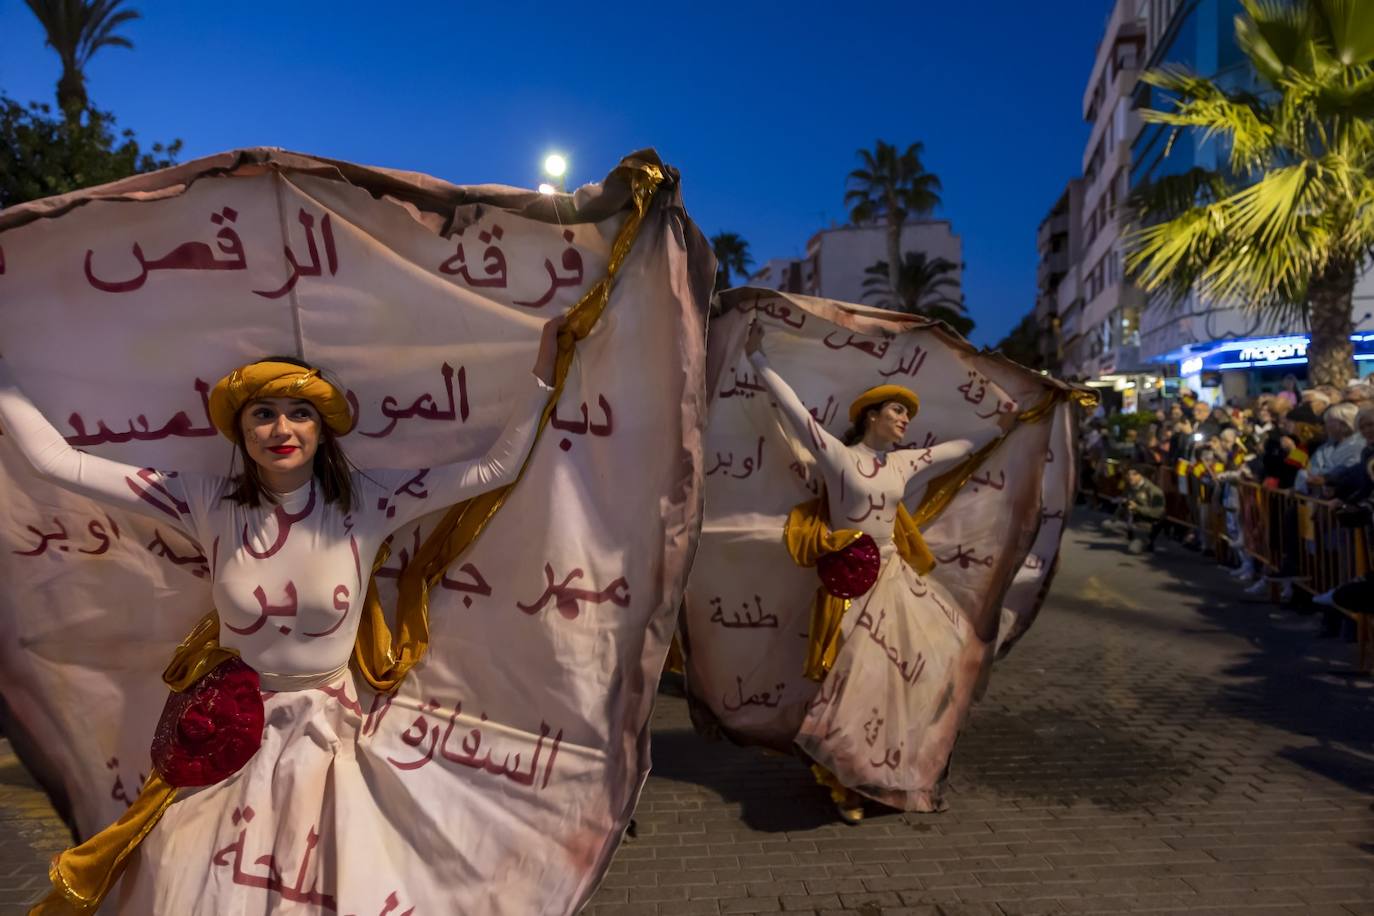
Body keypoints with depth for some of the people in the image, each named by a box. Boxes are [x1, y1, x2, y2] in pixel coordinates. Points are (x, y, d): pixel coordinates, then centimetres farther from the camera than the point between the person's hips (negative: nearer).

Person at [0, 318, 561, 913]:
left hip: (328, 735, -1)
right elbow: (57, 461, -8)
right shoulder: (209, 504, -11)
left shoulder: (364, 503, -15)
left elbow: (498, 467, -17)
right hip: (227, 734, 1)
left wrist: (541, 375, -22)